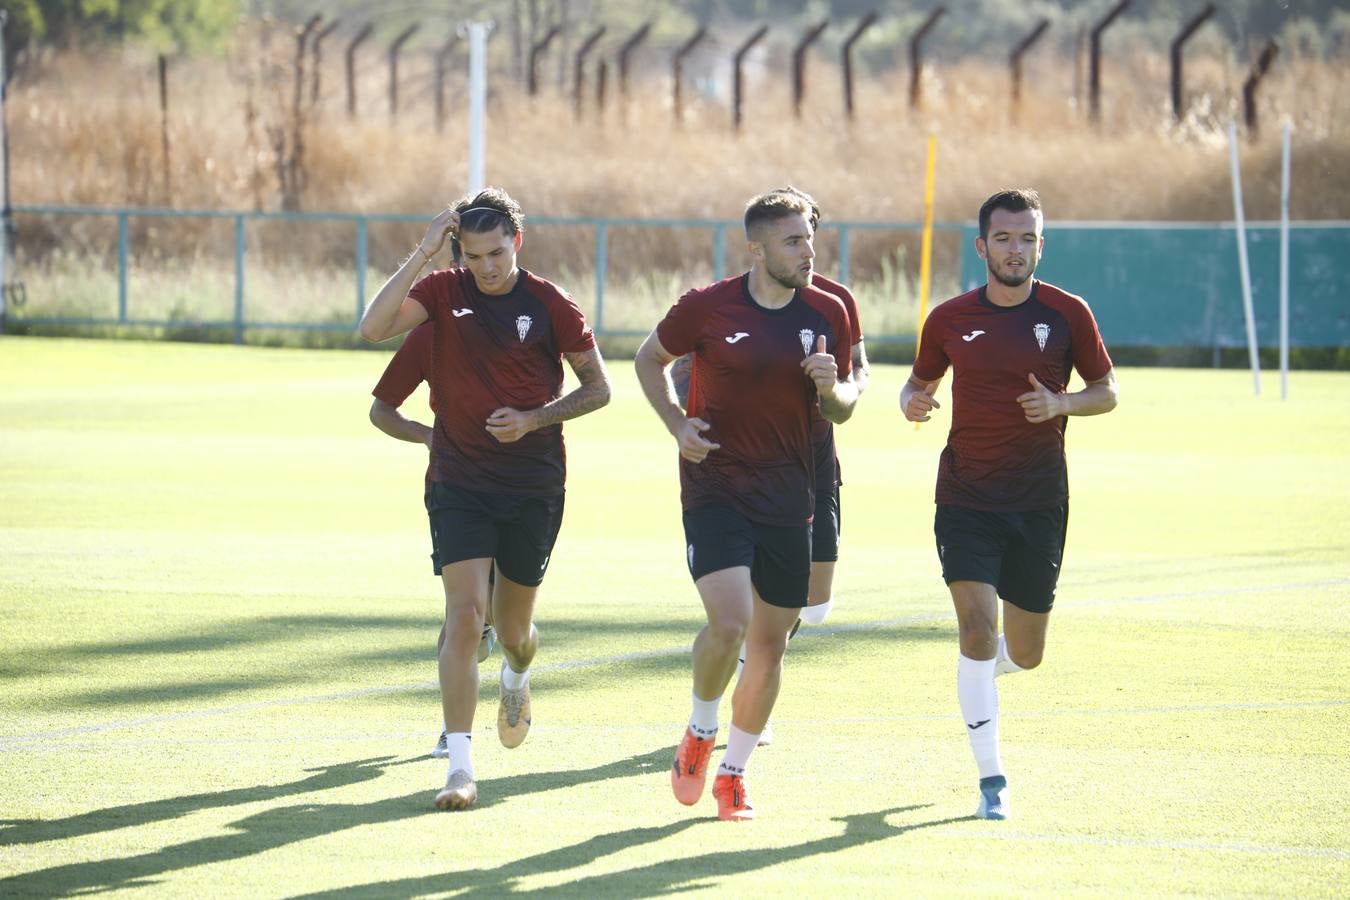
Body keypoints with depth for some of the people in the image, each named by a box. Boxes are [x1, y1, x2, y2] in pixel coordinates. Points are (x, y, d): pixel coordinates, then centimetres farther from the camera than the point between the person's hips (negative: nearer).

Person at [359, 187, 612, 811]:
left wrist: (536, 418, -12)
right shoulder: (443, 292, -3)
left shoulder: (549, 305, -5)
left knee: (514, 630, 11)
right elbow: (373, 328, -19)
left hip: (534, 484, 0)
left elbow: (597, 387, 4)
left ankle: (517, 678, 50)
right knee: (465, 614, -15)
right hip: (458, 483, 0)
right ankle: (460, 767, -16)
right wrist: (423, 252, -23)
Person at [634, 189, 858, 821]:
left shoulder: (827, 313, 2)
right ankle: (700, 733, 8)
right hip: (714, 490, -4)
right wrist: (677, 424, -4)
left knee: (770, 642, 7)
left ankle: (733, 772, 25)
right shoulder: (707, 307, -7)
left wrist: (832, 388, -12)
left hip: (788, 500, 4)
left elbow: (842, 410, 12)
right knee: (729, 622, -20)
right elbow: (650, 358, 10)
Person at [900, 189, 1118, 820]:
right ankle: (991, 780, -10)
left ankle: (982, 668, 46)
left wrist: (1060, 404, -16)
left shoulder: (1067, 314, -2)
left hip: (1039, 504, 1)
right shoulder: (949, 319, 0)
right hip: (965, 500, -1)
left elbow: (1106, 391, 5)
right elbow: (921, 379, 15)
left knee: (1025, 654, 7)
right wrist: (911, 402, -9)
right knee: (978, 626, -17)